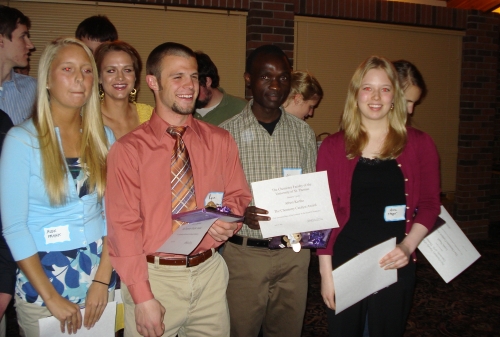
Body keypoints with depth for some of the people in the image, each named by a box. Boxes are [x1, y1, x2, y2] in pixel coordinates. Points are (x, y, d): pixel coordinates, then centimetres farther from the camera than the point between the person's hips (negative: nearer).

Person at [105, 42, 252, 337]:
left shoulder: (221, 141, 3)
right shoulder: (128, 149, -7)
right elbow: (124, 227, -9)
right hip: (155, 276, -3)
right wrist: (142, 298, -13)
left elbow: (239, 197, 12)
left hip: (210, 272, 3)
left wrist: (229, 223, -11)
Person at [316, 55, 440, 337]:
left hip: (396, 268, 1)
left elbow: (430, 205, 4)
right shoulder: (333, 147, -2)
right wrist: (326, 272, -5)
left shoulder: (419, 144, 0)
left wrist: (408, 246, -12)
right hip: (344, 267, 0)